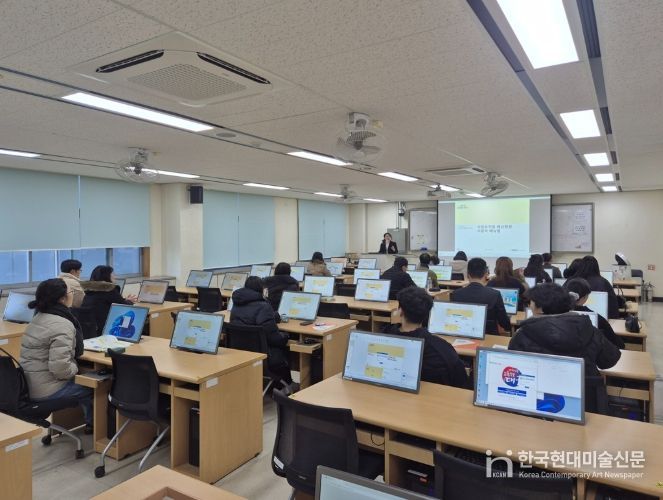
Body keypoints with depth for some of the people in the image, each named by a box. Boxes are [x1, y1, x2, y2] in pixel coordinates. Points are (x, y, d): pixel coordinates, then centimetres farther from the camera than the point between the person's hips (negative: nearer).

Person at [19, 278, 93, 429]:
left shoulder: (39, 318, 7)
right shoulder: (62, 326, -25)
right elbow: (60, 368, -29)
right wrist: (76, 369, -11)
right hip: (45, 390, -9)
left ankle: (89, 421, 35)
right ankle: (93, 422, 32)